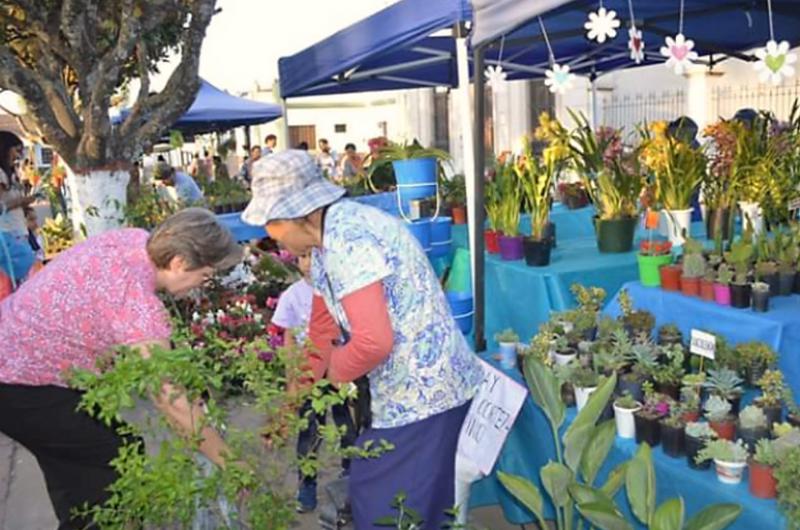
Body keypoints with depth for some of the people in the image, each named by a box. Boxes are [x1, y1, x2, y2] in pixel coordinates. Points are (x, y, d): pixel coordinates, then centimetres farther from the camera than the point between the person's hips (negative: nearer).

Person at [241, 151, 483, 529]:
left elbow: (374, 340, -29)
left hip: (422, 391, -10)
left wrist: (334, 369, -8)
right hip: (409, 388, 10)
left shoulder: (346, 239, -23)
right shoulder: (328, 241, 9)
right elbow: (321, 333, 16)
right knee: (374, 495, 23)